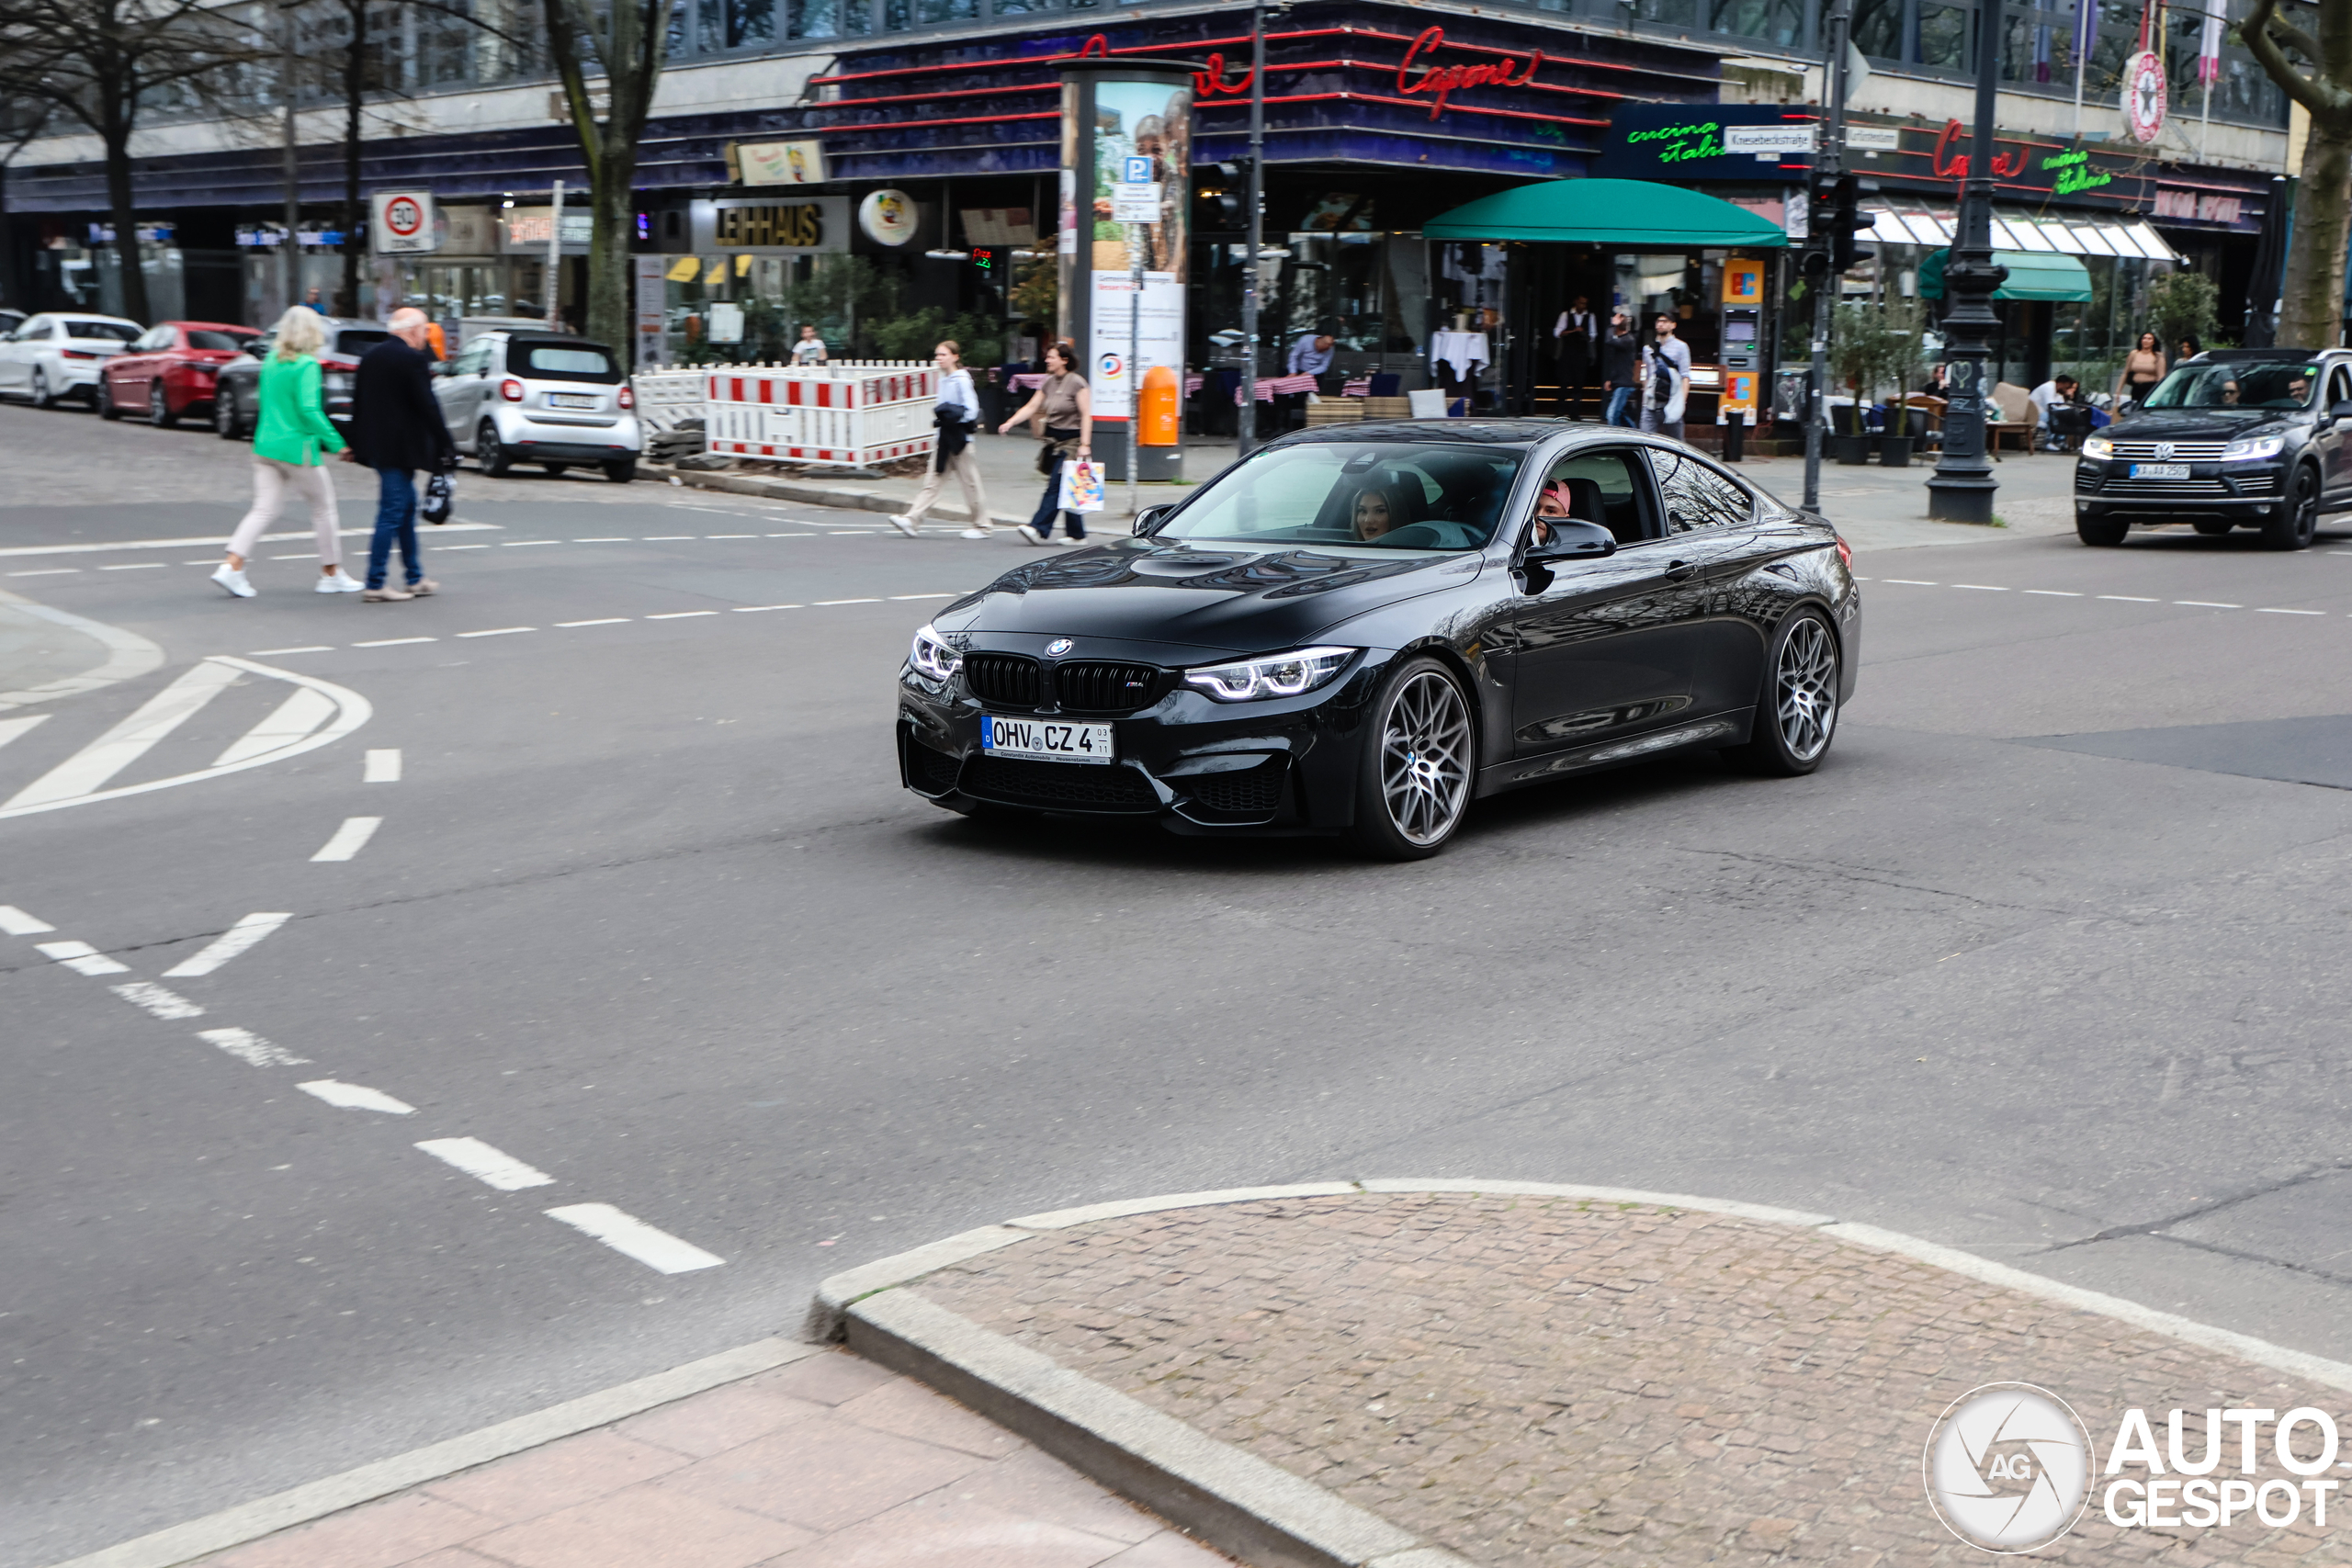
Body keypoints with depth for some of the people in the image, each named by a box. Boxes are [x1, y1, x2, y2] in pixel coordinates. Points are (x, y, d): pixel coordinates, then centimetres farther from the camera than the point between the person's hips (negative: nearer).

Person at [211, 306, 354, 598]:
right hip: (297, 448, -7)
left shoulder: (270, 361, 9)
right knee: (323, 508, 9)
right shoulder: (307, 365, -14)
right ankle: (331, 574, 16)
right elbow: (309, 410, -22)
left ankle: (231, 566, -8)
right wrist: (336, 442, -17)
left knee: (264, 510, 6)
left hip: (266, 446, 7)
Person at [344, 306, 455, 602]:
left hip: (376, 445, 9)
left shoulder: (370, 357, 12)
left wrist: (355, 444, 22)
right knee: (392, 513, -5)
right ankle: (375, 586, -4)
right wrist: (447, 446, -11)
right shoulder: (413, 359, -14)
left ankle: (415, 579, 25)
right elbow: (428, 407, -16)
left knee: (407, 507, 18)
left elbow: (358, 403, 16)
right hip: (400, 449, -9)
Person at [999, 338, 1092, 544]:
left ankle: (1040, 529, -15)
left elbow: (1086, 415, -13)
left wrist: (1085, 445, -19)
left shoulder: (1077, 383, -10)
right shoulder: (1049, 383, 11)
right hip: (1055, 440, 8)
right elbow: (1031, 407, 12)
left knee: (1056, 485, -12)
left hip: (1072, 440, -8)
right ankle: (1077, 533, 13)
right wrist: (1009, 423, 0)